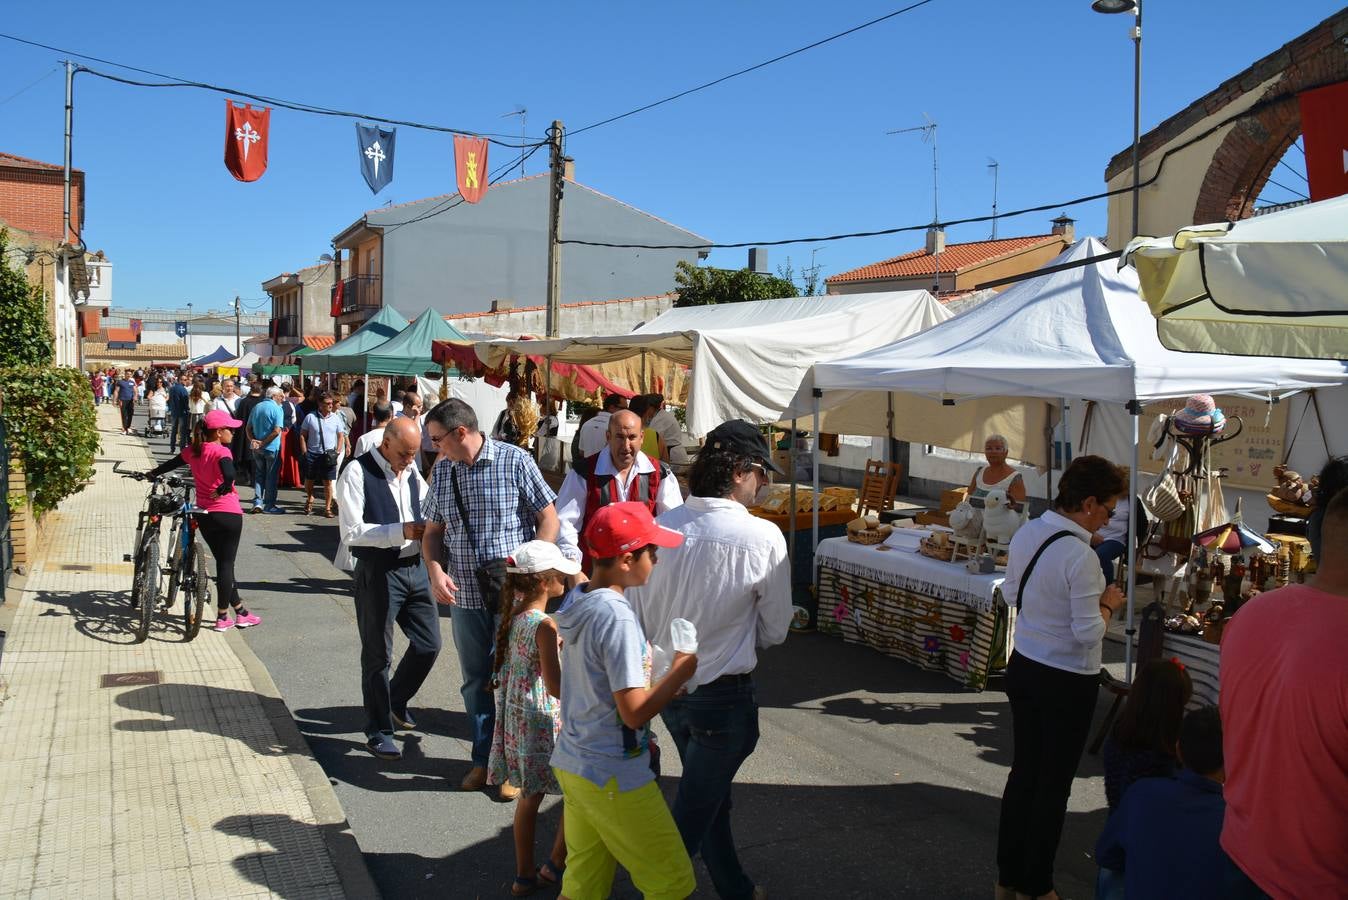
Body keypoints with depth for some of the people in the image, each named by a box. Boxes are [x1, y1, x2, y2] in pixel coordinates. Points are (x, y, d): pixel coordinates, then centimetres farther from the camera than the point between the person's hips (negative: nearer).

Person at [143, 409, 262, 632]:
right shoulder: (221, 452, -15)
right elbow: (229, 475, -34)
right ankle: (222, 618, 7)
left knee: (223, 562, 15)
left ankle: (240, 612, 21)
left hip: (204, 515, 6)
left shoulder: (193, 450, 5)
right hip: (228, 513, -6)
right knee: (226, 563, 3)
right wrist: (222, 490, -16)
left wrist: (152, 474, 40)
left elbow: (172, 463, 23)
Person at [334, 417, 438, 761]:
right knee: (378, 654, 5)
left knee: (429, 644, 11)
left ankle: (396, 700, 37)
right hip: (377, 573, -6)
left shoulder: (412, 471, 8)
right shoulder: (357, 473, -13)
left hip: (414, 568, 7)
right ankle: (378, 731, 20)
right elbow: (351, 531, -18)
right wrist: (401, 531, -26)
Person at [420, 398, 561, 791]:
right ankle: (484, 758, 30)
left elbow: (548, 519, -7)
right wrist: (436, 571, -6)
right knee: (476, 680, 14)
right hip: (466, 593, 5)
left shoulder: (515, 460, -9)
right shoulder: (441, 471, 6)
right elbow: (433, 531, 13)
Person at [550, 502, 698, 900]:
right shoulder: (617, 618, -24)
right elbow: (634, 712, -24)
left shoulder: (575, 602, 3)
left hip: (571, 763, 9)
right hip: (614, 778, -8)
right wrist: (680, 672, -11)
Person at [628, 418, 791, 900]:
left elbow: (636, 621, -1)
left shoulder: (659, 528, -9)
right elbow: (774, 631, -8)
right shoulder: (764, 539, -19)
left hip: (667, 690, 6)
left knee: (711, 799, 26)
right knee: (691, 819, 10)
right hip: (724, 696, -6)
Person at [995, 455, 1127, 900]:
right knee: (1054, 785, 9)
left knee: (1022, 772, 18)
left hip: (1023, 668, 7)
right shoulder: (1080, 557, -25)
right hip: (1067, 683, -7)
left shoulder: (1026, 533, -1)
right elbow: (1089, 633, -21)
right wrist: (1107, 603, -5)